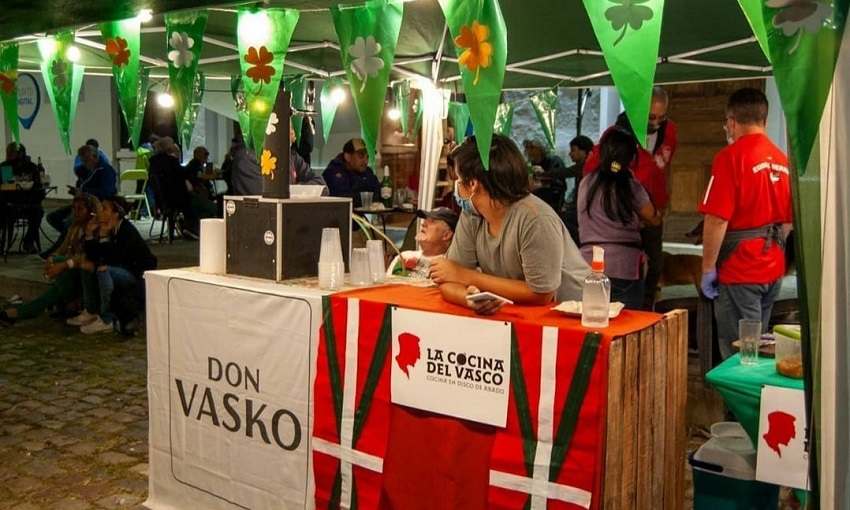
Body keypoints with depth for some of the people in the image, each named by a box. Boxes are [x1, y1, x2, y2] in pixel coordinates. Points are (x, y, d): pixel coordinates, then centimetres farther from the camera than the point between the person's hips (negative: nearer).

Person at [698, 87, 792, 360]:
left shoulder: (731, 156, -14)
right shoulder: (781, 159, 7)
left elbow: (717, 219, -19)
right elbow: (788, 220, 16)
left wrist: (708, 267, -11)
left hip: (740, 270, -7)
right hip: (773, 269, 7)